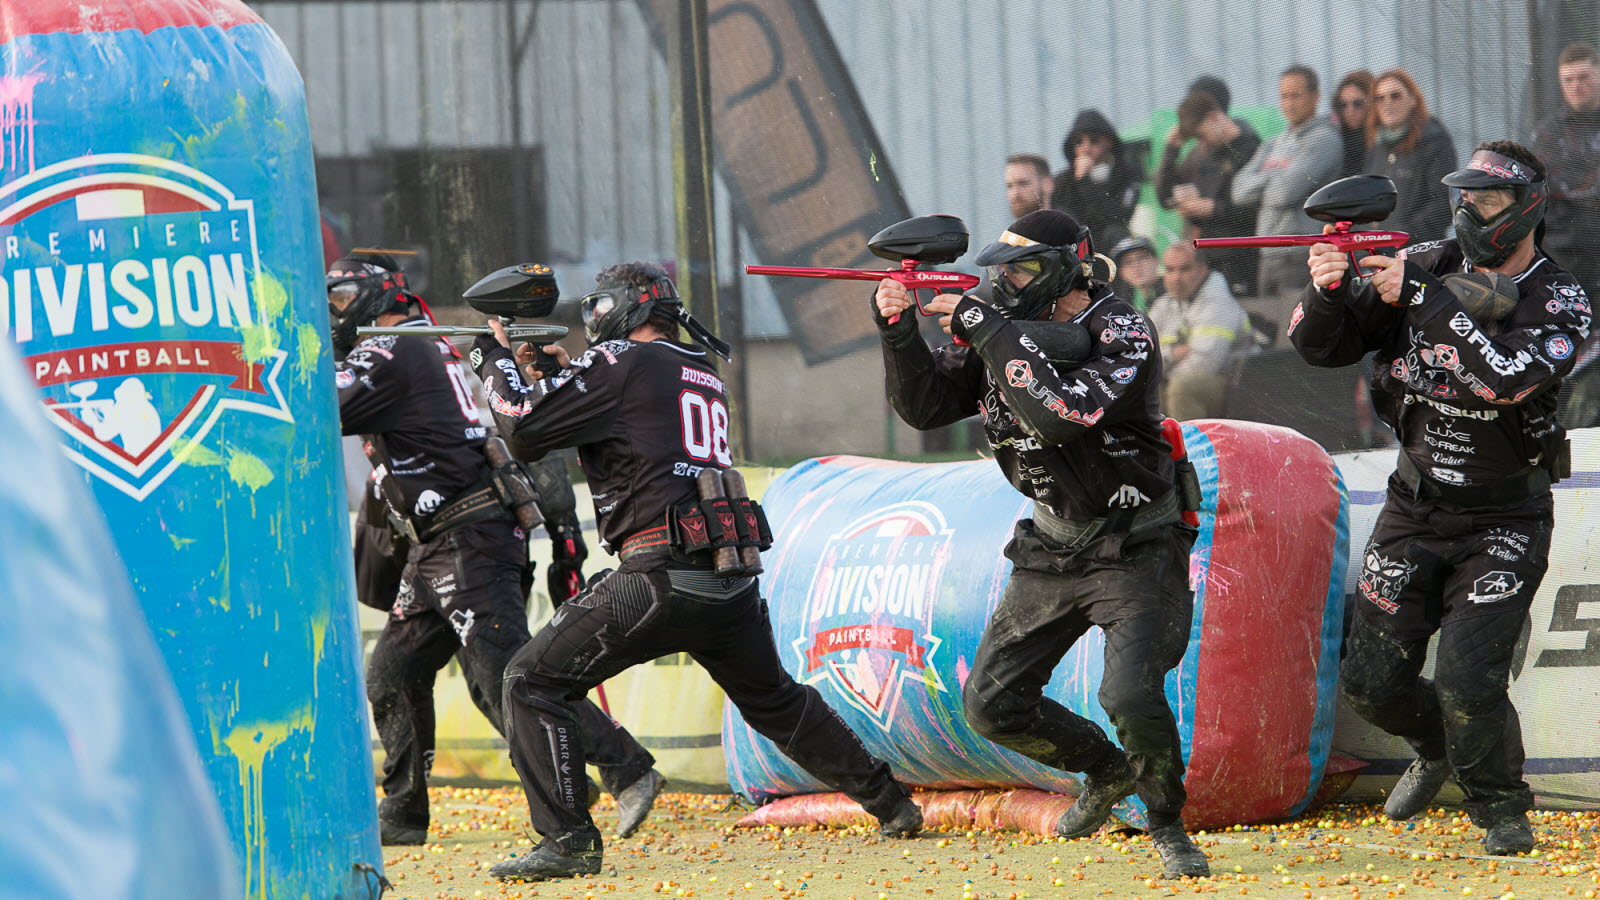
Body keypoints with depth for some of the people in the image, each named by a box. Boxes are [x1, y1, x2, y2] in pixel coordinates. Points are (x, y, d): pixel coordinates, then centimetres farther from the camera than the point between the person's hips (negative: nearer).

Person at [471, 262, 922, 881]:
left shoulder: (623, 363, -2)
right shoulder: (707, 375, 21)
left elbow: (524, 431, -4)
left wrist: (497, 361, 13)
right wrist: (563, 375, 28)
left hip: (662, 579, -8)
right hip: (732, 584, 8)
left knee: (533, 683, -3)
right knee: (776, 700, 28)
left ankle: (568, 842, -13)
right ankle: (891, 805, 31)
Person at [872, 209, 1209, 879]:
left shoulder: (1121, 334, -20)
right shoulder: (1005, 332, 0)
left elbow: (1061, 412, -35)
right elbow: (924, 407, 1)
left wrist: (985, 329, -29)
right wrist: (897, 329, -15)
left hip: (1135, 552, -7)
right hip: (1052, 551, 7)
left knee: (1130, 696, -25)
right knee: (992, 705, 4)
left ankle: (1168, 827, 0)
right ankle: (1106, 772, 29)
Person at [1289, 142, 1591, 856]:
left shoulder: (1557, 303, -13)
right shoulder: (1429, 265, -3)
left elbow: (1509, 380, -32)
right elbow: (1322, 347, -3)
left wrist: (1424, 297, -33)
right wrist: (1325, 292, -25)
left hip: (1502, 521, -4)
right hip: (1416, 507, 4)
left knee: (1467, 677, -18)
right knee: (1372, 680, 3)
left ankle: (1499, 805, 10)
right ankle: (1437, 749, 36)